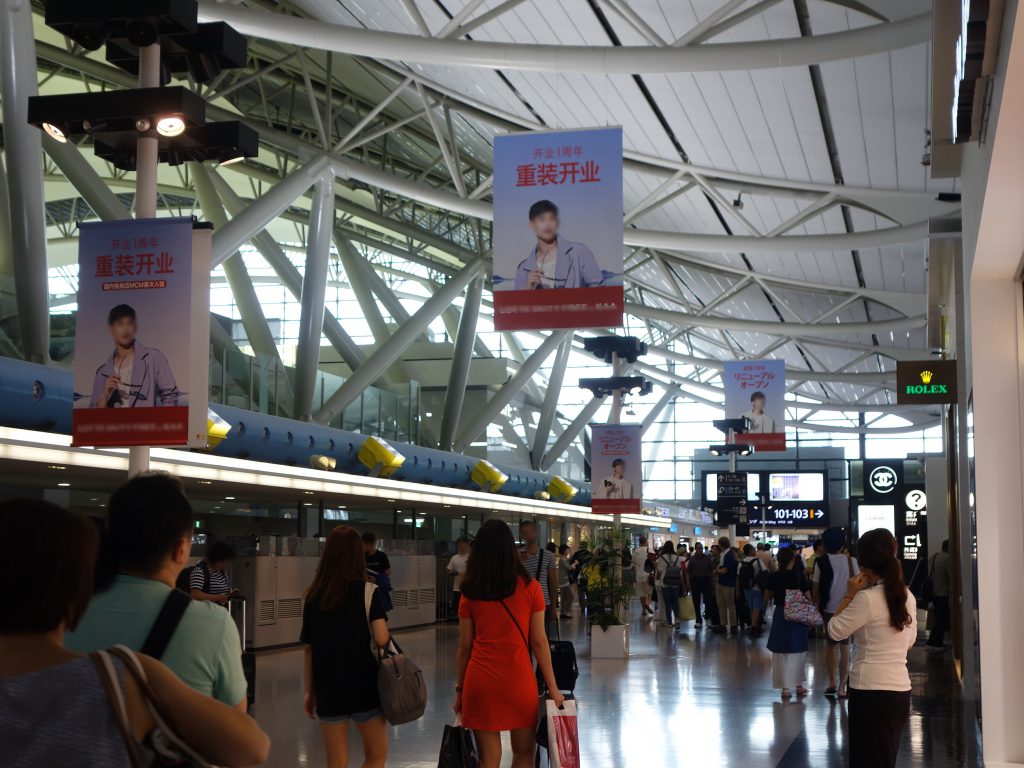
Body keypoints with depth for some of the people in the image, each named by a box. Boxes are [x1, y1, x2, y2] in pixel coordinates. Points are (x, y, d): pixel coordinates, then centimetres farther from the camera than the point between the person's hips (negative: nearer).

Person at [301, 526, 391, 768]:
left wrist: (310, 691, 12)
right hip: (364, 686, -3)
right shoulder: (368, 591, -9)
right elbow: (381, 640, -15)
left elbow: (309, 648, 4)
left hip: (328, 689, 3)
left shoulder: (313, 595, 1)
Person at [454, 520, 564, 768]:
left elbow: (465, 646, 4)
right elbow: (539, 641, -3)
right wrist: (552, 687, 4)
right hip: (519, 679, -1)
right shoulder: (529, 587, -3)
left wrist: (459, 689, 14)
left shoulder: (470, 591, 2)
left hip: (480, 680, 2)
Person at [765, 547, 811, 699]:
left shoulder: (774, 577, -4)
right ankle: (799, 685, 19)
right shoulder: (799, 576, -8)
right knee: (798, 651, 14)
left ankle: (785, 688, 3)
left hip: (780, 615, 1)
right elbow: (808, 597, -6)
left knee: (782, 653, 5)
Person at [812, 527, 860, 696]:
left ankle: (832, 682, 16)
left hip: (827, 609, 1)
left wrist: (818, 605, 7)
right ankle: (841, 687, 1)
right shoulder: (851, 561, -4)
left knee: (830, 645, 18)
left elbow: (815, 587, -5)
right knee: (844, 648, 5)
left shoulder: (821, 562, -4)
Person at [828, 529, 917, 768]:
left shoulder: (867, 598, -15)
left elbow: (835, 631, -8)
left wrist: (849, 596, -1)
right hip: (900, 690, 7)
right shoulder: (907, 596, 7)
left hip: (871, 691, -7)